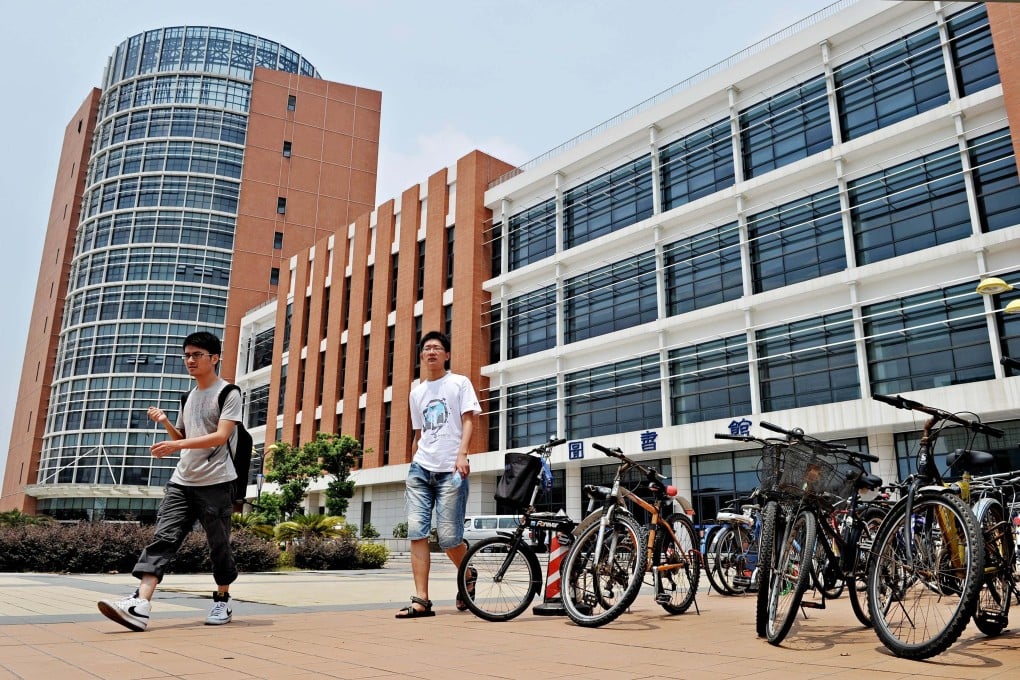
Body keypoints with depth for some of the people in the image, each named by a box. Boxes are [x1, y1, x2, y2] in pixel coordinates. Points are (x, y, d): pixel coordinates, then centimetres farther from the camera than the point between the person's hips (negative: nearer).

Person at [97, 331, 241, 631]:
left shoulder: (228, 393, -4)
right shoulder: (190, 397, 18)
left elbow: (221, 436, -15)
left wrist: (176, 445, -22)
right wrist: (165, 422, 6)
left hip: (215, 482, -6)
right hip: (181, 481, 6)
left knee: (219, 544, 4)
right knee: (163, 538, -8)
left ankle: (222, 600, 21)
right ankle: (140, 606, -18)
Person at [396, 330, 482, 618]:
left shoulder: (459, 383, 5)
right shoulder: (416, 392, 19)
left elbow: (467, 421, -4)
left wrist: (462, 454, -19)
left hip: (450, 471, -4)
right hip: (420, 469, 5)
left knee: (449, 537, -6)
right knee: (416, 532, -7)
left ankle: (468, 578, 24)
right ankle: (421, 600, -3)